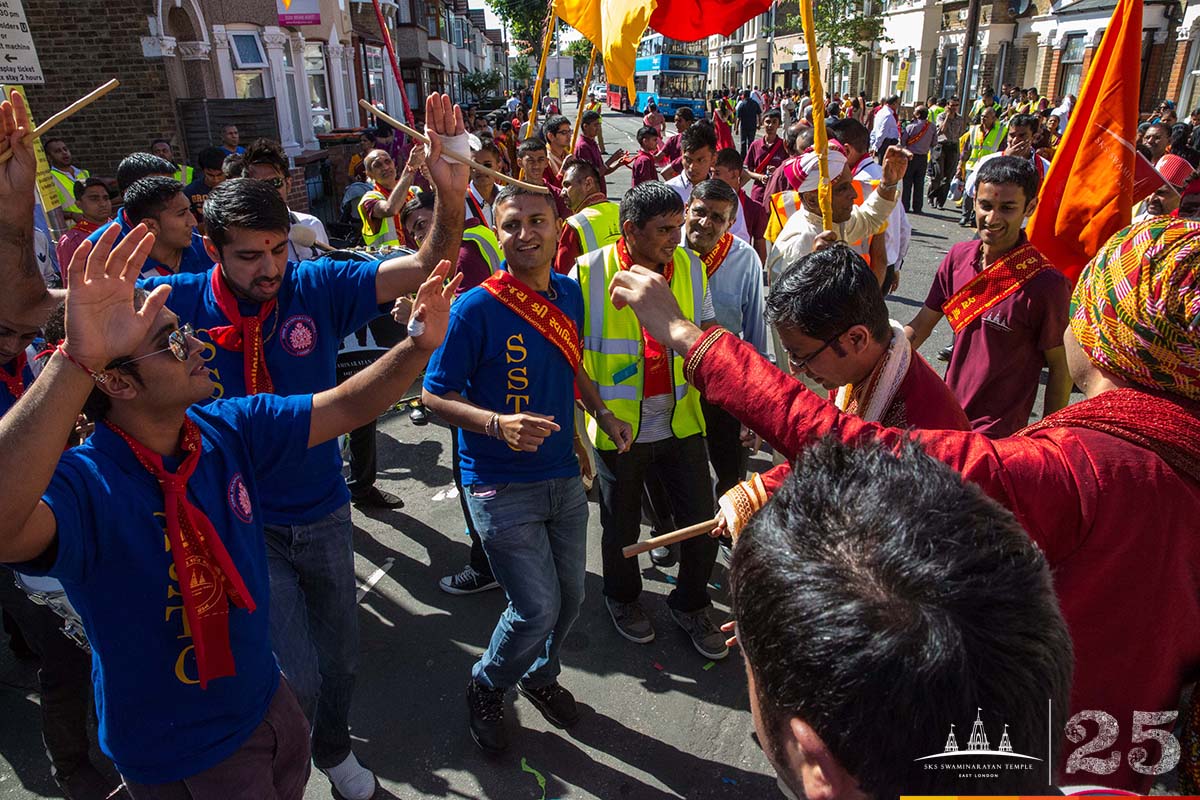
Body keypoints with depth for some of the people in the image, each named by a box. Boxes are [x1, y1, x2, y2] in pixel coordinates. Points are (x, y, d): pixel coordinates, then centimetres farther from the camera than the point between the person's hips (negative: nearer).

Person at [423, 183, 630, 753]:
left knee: (570, 597, 16)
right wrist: (498, 423, -29)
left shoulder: (569, 293, 1)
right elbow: (435, 394, -13)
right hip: (501, 486, -6)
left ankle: (540, 674, 47)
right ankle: (486, 688, 27)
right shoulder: (476, 308, -17)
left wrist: (603, 413, 3)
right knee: (537, 608, -5)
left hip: (562, 475, 6)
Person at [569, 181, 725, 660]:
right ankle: (621, 597, 46)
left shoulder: (689, 265, 0)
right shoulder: (590, 272, -12)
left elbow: (706, 325, 13)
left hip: (681, 421, 3)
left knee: (703, 521, 7)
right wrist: (588, 414, -11)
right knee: (621, 526, 16)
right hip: (618, 428, -3)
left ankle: (690, 605, 36)